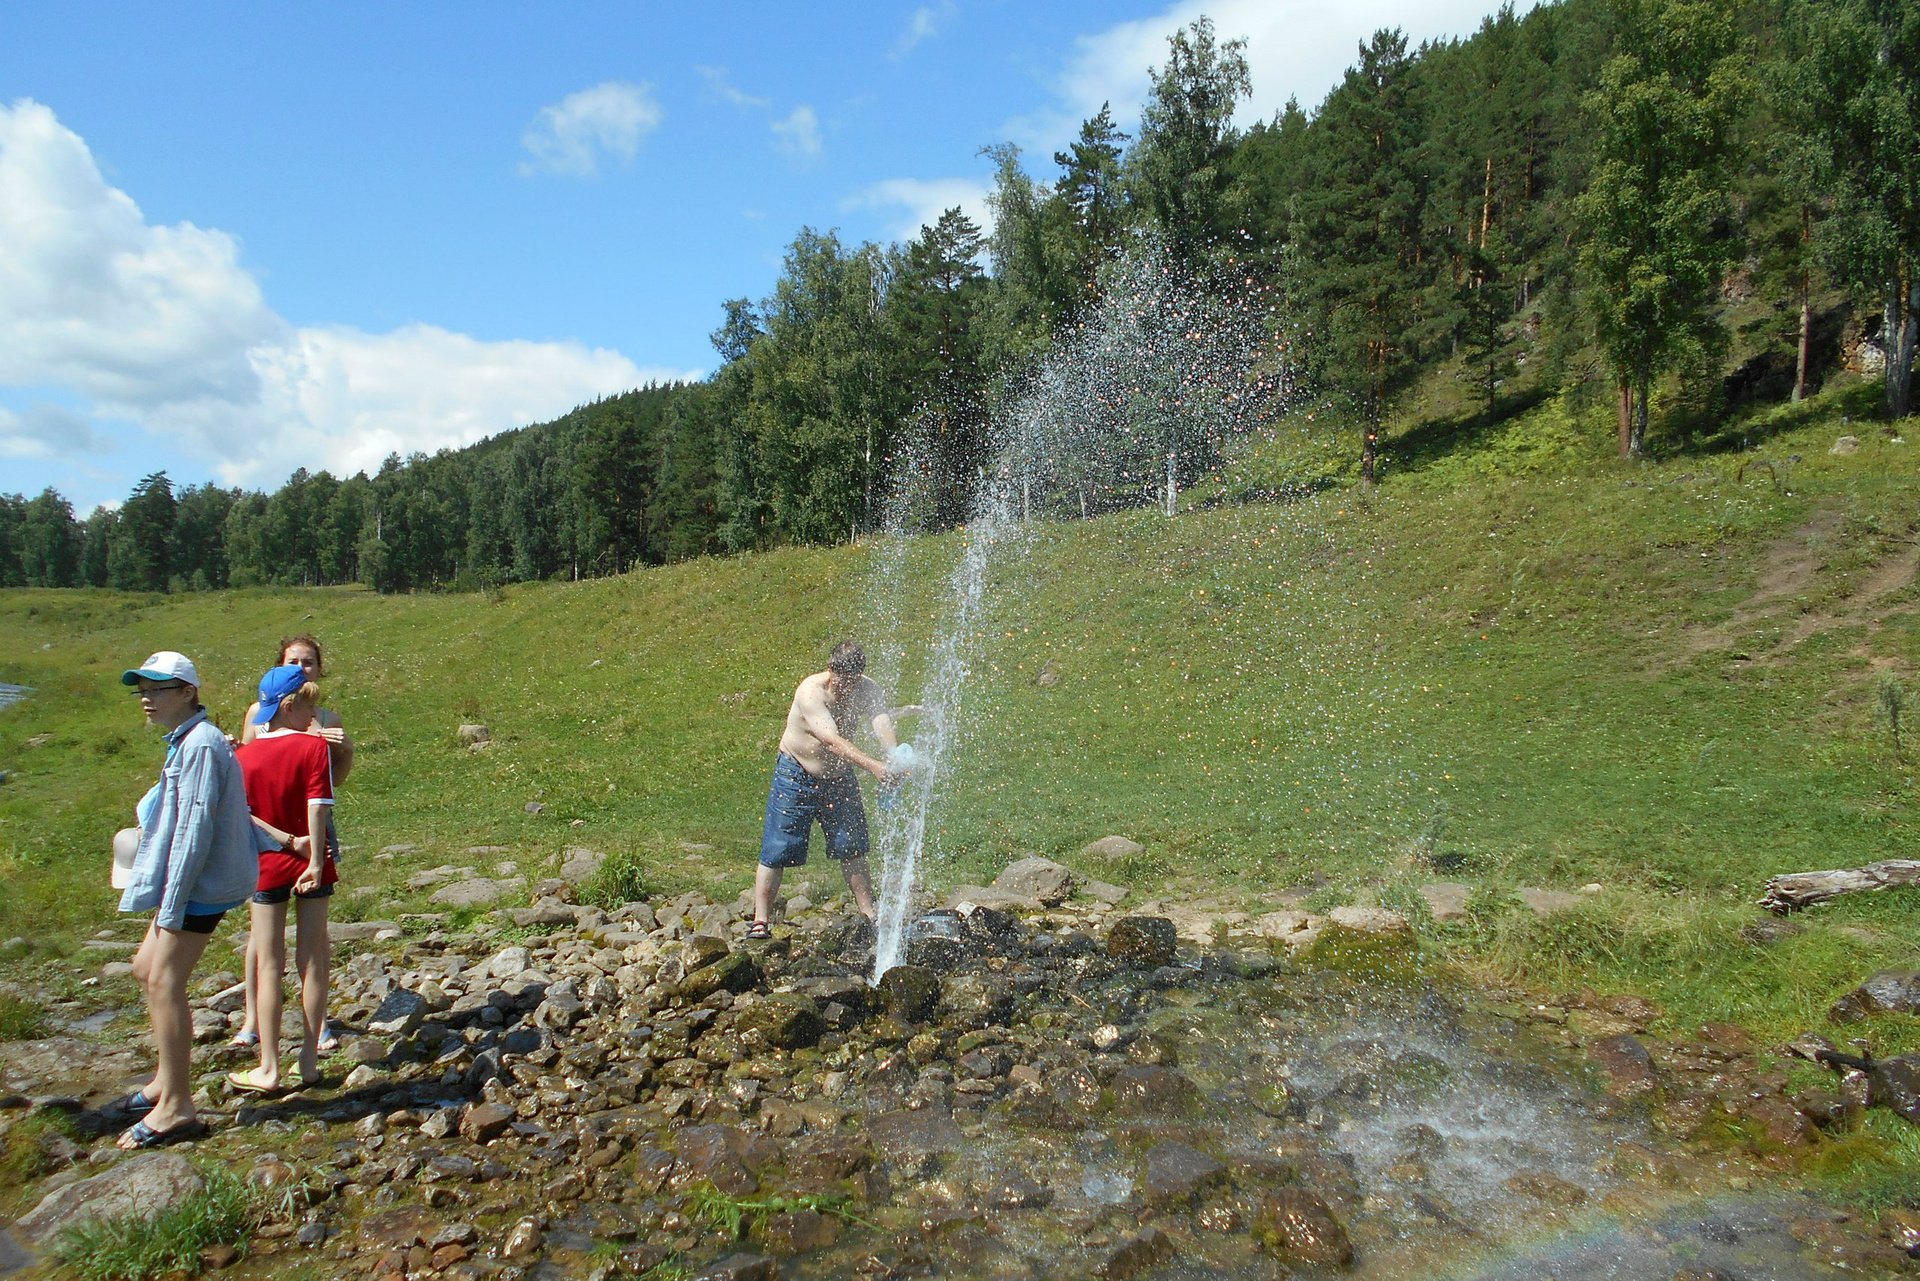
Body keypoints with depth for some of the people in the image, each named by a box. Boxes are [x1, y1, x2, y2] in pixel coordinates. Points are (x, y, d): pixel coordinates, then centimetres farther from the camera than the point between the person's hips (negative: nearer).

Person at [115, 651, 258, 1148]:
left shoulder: (200, 745, -19)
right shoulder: (185, 743, 14)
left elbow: (195, 829, -23)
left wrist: (171, 904, -20)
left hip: (201, 884, -11)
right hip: (191, 882, 11)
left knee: (164, 981, -8)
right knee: (147, 967, 19)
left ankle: (176, 1108, 0)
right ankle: (168, 1077, 32)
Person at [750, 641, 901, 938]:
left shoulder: (868, 690, -13)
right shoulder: (811, 691, -28)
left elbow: (882, 724, -30)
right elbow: (832, 740, -39)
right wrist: (873, 766, -51)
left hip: (840, 777, 4)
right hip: (796, 776, -4)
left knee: (852, 849, 8)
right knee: (777, 852, -3)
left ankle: (869, 913, 20)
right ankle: (760, 921, 6)